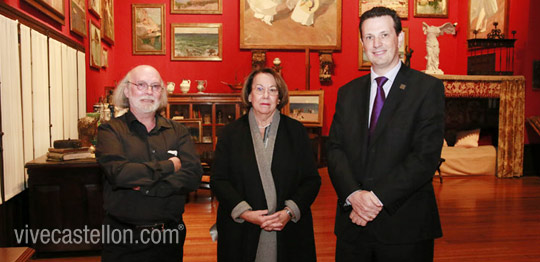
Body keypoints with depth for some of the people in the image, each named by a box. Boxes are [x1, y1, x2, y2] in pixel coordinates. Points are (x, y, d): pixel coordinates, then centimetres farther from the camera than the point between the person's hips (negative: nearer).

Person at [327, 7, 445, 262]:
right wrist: (353, 195, -14)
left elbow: (427, 155, -11)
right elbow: (335, 149, 2)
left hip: (404, 225, -3)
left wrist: (377, 197, -16)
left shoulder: (428, 88, -3)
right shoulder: (348, 92, 10)